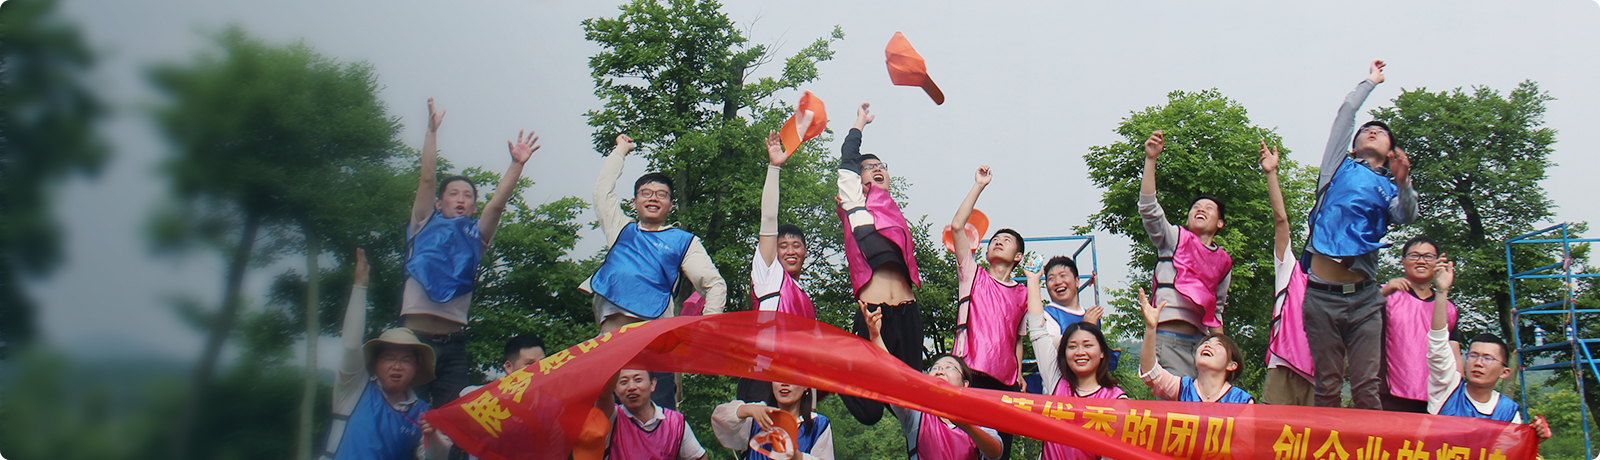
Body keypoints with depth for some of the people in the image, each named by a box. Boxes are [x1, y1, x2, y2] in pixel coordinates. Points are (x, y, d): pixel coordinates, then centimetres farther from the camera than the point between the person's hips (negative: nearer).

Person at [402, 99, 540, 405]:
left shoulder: (475, 236, 15)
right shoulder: (425, 226, 11)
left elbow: (498, 202, 3)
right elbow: (427, 180, 3)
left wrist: (517, 164, -7)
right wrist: (432, 131, -4)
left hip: (453, 343, 3)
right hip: (414, 337, -2)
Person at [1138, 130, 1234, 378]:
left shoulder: (1224, 262, 19)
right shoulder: (1175, 238, 8)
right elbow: (1148, 208, -8)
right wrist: (1151, 159, -16)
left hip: (1201, 339, 5)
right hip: (1169, 339, -5)